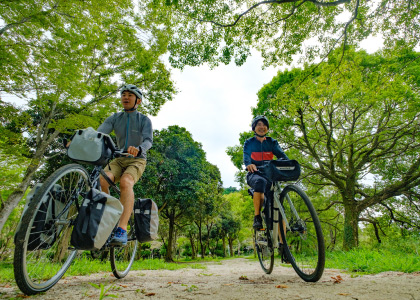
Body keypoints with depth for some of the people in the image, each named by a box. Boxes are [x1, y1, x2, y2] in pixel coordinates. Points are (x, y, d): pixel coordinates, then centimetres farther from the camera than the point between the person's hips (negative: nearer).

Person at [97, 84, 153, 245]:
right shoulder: (115, 118, 9)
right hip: (118, 159, 3)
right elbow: (99, 133, -8)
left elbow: (148, 140, -18)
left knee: (125, 182, -33)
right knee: (101, 180, -27)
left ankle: (122, 230, -37)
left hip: (136, 160, -3)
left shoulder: (144, 120, 0)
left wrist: (138, 149, -42)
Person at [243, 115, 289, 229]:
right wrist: (249, 165, -39)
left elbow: (282, 155, -5)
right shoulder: (249, 143, 6)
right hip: (254, 174, -2)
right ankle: (257, 217, -29)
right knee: (260, 181, -38)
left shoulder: (272, 142, 12)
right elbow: (246, 157, -14)